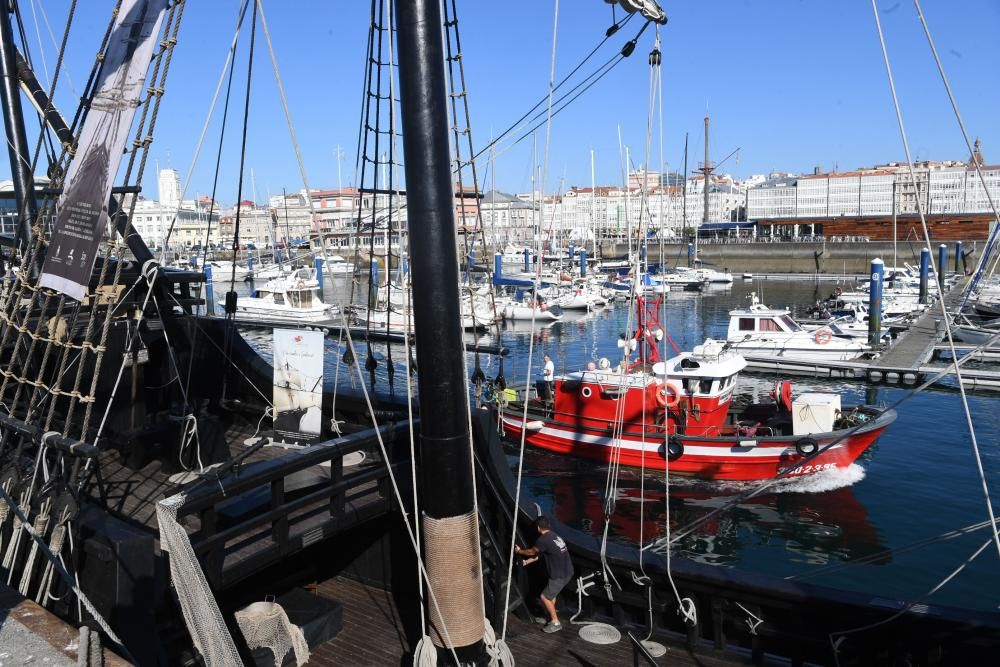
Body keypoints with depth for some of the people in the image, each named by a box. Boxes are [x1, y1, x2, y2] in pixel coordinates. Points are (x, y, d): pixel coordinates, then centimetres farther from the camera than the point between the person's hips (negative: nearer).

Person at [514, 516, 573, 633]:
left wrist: (519, 551, 18)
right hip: (567, 571, 9)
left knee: (545, 597, 2)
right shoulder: (553, 536, 11)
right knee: (551, 594, 23)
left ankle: (556, 623, 9)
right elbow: (539, 554, 20)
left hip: (560, 574, -9)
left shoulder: (543, 540, -19)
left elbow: (532, 552, 1)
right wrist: (526, 562, 26)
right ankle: (552, 617, 33)